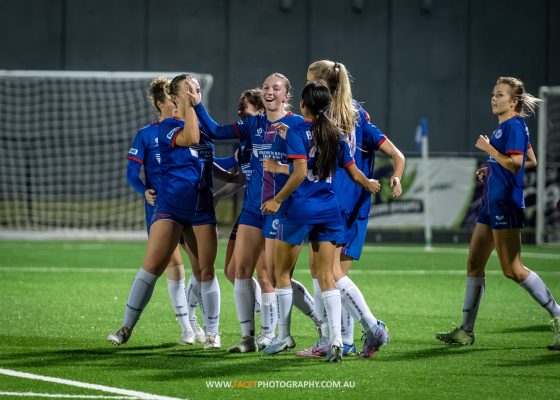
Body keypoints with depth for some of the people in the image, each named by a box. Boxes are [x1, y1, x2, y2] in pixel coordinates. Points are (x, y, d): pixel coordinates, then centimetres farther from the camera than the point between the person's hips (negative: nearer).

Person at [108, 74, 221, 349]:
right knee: (152, 266, -13)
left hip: (202, 210, 5)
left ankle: (212, 332, 13)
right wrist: (189, 105, -20)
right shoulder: (167, 127, -5)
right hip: (170, 208, -5)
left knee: (206, 271, 4)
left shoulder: (203, 125, 15)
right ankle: (127, 327, -7)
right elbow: (190, 138, -26)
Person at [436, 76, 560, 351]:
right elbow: (532, 161, 26)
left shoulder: (514, 126, -12)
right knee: (474, 264, 10)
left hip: (505, 204, -10)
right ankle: (466, 330, 14)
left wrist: (488, 148, -16)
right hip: (491, 204, 10)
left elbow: (515, 164, -22)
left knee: (512, 269, -10)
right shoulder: (502, 127, 16)